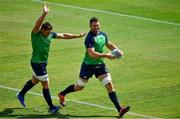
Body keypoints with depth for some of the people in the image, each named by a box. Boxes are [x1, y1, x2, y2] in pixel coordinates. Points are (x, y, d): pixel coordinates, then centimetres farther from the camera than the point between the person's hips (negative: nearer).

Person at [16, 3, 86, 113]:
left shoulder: (51, 34, 1)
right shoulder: (36, 34, -20)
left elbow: (63, 35, 10)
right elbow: (37, 25, -40)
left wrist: (77, 36, 9)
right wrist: (44, 14, -55)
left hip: (43, 62, 8)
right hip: (37, 63, -8)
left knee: (34, 81, 26)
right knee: (46, 85, -2)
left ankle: (21, 94, 46)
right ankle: (51, 107, 7)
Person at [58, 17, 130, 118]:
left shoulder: (103, 34, 2)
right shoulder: (90, 38, -23)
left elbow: (109, 44, 21)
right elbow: (92, 54, -34)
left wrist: (117, 50, 4)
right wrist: (106, 55, -32)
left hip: (100, 64, 6)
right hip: (88, 65, -6)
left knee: (109, 85, -6)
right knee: (80, 87, 10)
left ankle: (119, 109, -9)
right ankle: (62, 94, 38)